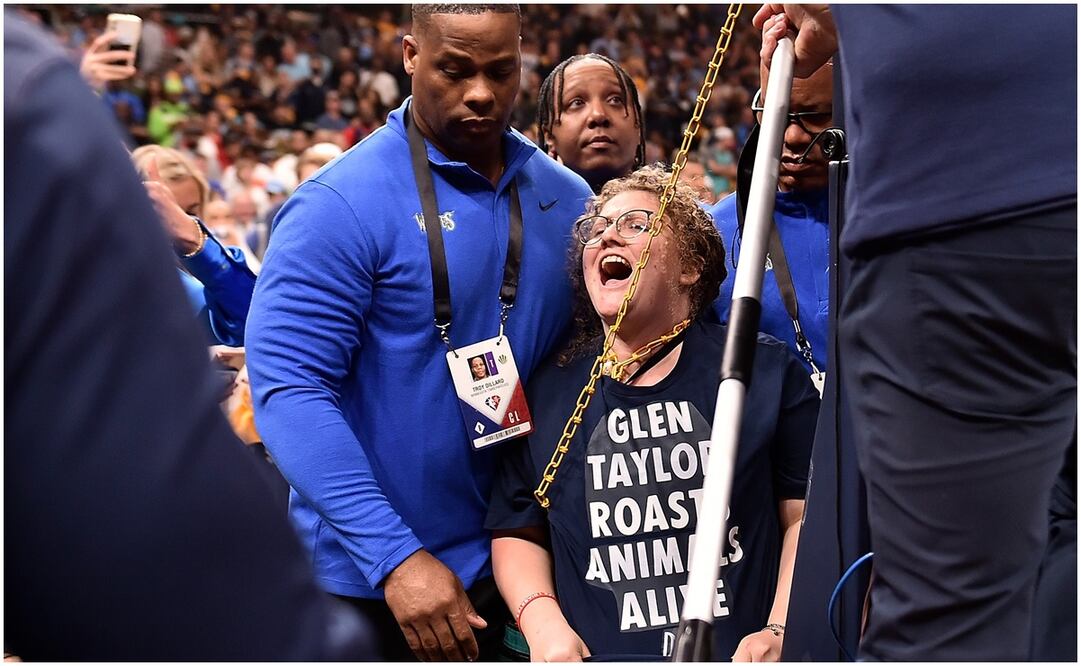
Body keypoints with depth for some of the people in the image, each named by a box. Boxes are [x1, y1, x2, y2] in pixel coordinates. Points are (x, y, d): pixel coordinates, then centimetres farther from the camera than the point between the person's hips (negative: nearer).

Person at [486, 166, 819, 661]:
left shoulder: (766, 371, 10)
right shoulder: (548, 393, 17)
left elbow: (810, 515, 7)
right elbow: (517, 532, 21)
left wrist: (780, 631, -5)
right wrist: (543, 623, 4)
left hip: (736, 655, -2)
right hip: (597, 656, 2)